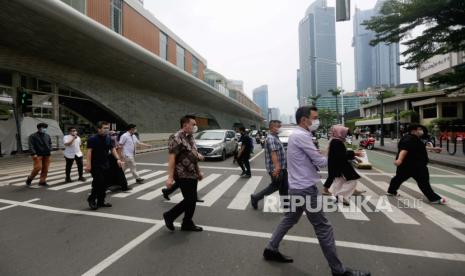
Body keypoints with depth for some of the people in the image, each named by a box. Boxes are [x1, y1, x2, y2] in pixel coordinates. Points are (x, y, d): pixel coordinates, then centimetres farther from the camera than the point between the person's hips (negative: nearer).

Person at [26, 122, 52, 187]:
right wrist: (33, 154, -18)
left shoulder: (47, 136, 15)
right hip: (38, 155, -4)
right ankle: (30, 178, 14)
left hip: (47, 155, 5)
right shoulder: (33, 136, 0)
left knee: (45, 169, 2)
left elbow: (50, 144, 22)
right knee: (38, 167, -11)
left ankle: (42, 181, 11)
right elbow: (31, 145, -8)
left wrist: (49, 150, 4)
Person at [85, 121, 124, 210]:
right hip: (96, 166, -6)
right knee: (98, 183, -9)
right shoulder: (92, 139, -10)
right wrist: (88, 164, -25)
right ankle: (91, 199, 16)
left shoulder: (108, 138, 7)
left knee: (105, 184, 9)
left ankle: (101, 201, 23)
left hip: (106, 165, 6)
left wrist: (118, 159, -5)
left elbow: (113, 149, 7)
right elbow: (89, 151, -16)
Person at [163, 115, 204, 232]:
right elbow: (171, 158, -21)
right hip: (183, 175, -9)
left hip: (192, 175, 9)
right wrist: (170, 177, -24)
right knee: (189, 200, -3)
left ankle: (187, 223, 27)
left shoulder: (190, 137, 12)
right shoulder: (176, 138, -16)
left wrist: (198, 171, 19)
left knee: (192, 200, 12)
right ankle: (169, 216, 18)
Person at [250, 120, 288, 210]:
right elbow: (273, 153, -31)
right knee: (275, 186, 3)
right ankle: (255, 198, 15)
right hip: (276, 168, -9)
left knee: (284, 187, 15)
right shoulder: (270, 138, -18)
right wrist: (276, 166, -40)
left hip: (282, 167, 9)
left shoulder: (276, 137, 15)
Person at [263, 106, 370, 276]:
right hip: (305, 188, -10)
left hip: (297, 187, 10)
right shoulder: (302, 136, -19)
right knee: (323, 228, 3)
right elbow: (320, 161, -17)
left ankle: (271, 249, 33)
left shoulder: (297, 134, 12)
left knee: (290, 219, 21)